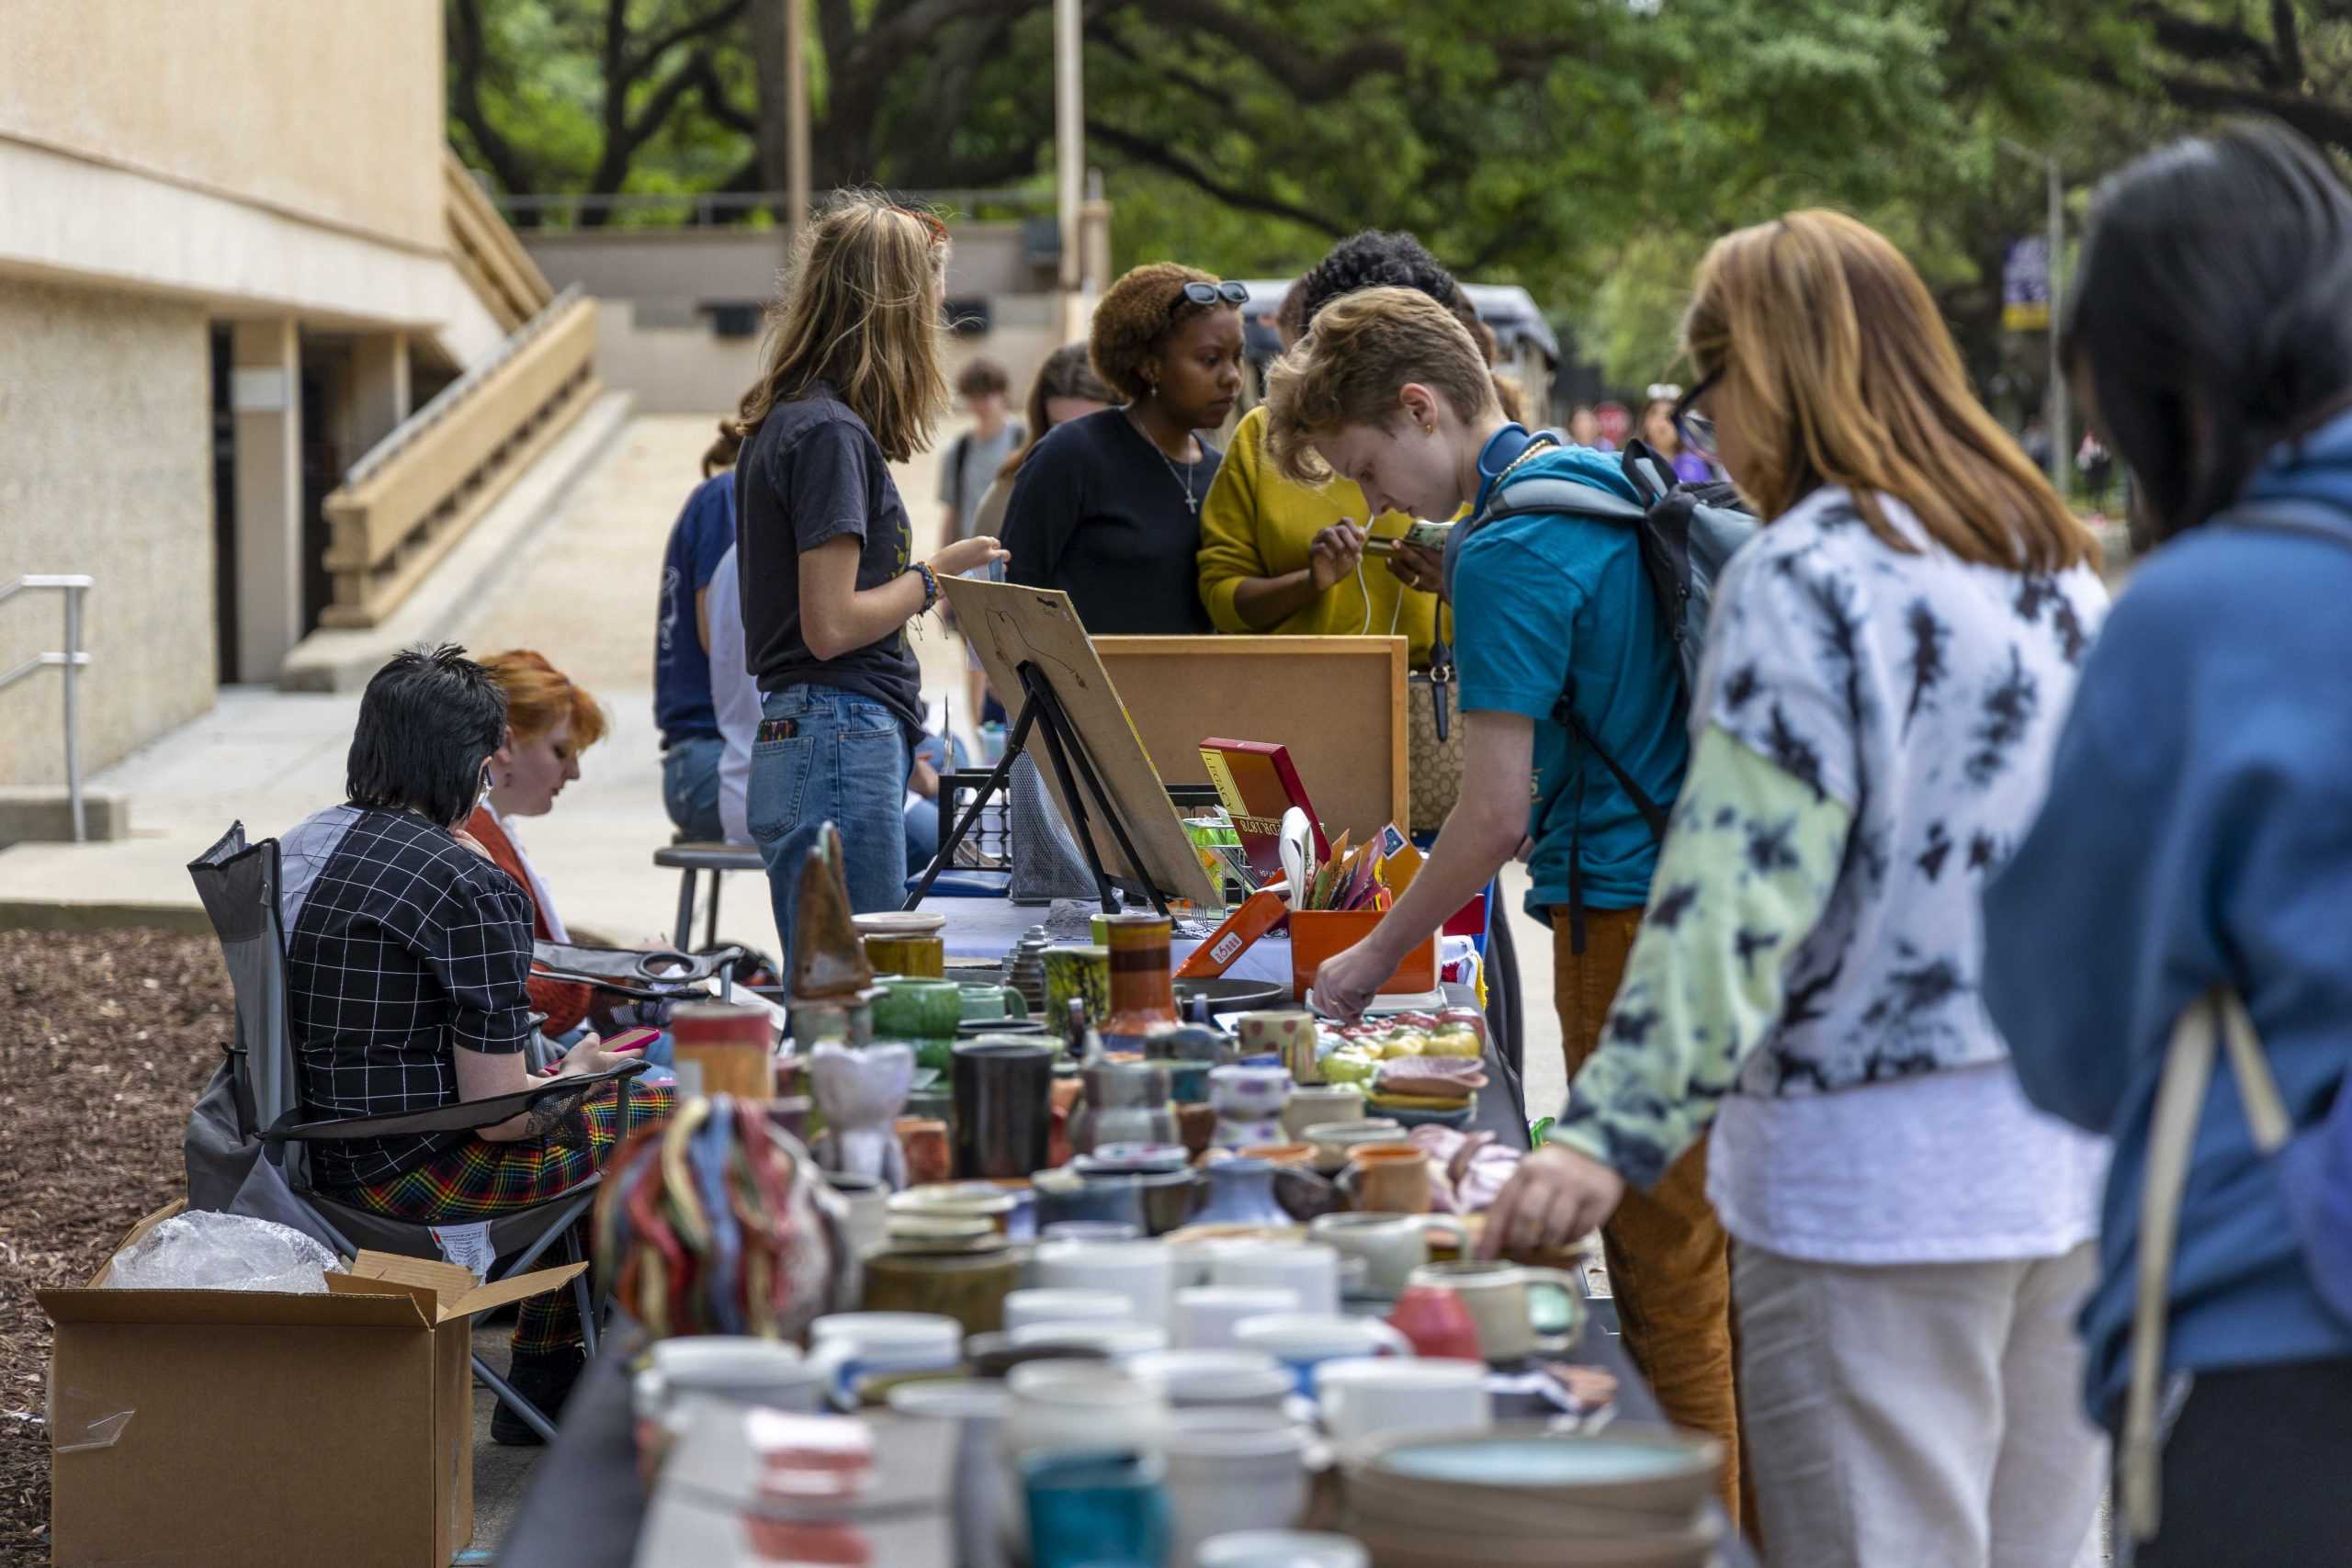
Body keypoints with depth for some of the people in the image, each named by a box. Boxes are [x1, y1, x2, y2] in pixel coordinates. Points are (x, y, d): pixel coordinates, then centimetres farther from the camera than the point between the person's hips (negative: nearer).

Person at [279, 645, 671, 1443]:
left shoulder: (297, 848, 4)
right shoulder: (472, 889, -23)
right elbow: (502, 1116, -21)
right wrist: (575, 1075, 1)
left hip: (325, 1152, 9)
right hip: (415, 1173, -9)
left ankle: (546, 1380, 34)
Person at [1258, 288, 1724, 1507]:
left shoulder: (1508, 551, -15)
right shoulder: (1613, 481, 13)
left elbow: (1496, 818, -17)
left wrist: (1375, 960, -5)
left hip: (1626, 914, -9)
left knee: (1665, 1280, -3)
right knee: (1724, 1254, 14)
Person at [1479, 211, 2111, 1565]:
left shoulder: (1805, 578, -12)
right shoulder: (2056, 559, 12)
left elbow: (1739, 893, -18)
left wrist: (1616, 1134, -18)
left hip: (1877, 1173, -8)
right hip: (2077, 1152, 8)